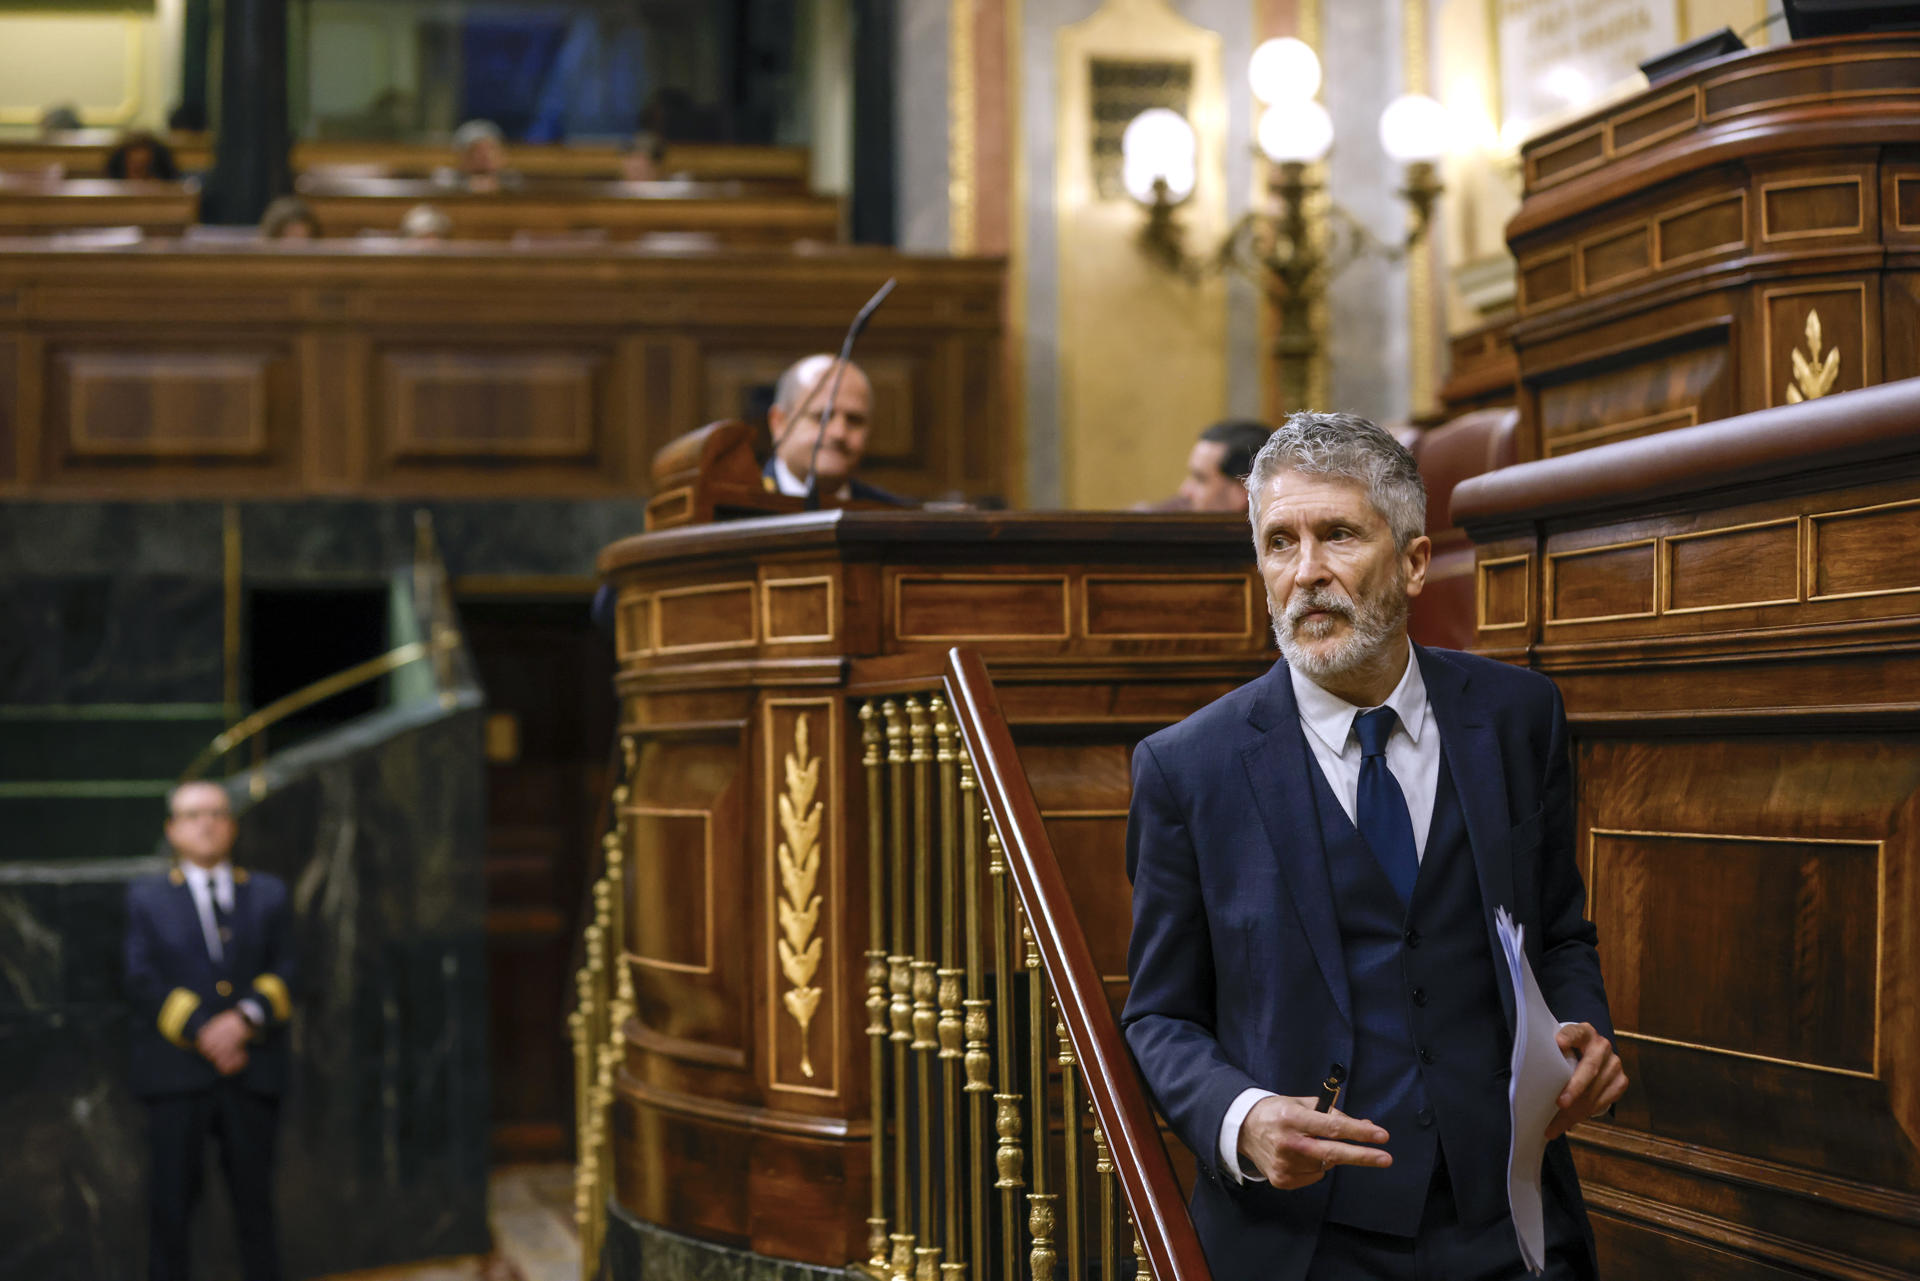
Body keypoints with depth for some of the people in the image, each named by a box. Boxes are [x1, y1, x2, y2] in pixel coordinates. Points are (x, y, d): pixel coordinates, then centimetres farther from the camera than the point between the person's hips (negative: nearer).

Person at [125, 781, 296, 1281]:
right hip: (176, 1069, -1)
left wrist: (245, 1019, -15)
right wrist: (200, 1033, -14)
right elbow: (143, 980, -2)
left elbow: (285, 972, 4)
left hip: (252, 1068, 1)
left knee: (255, 1196, 4)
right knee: (172, 1197, 0)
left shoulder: (269, 894, 14)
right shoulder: (147, 896, 9)